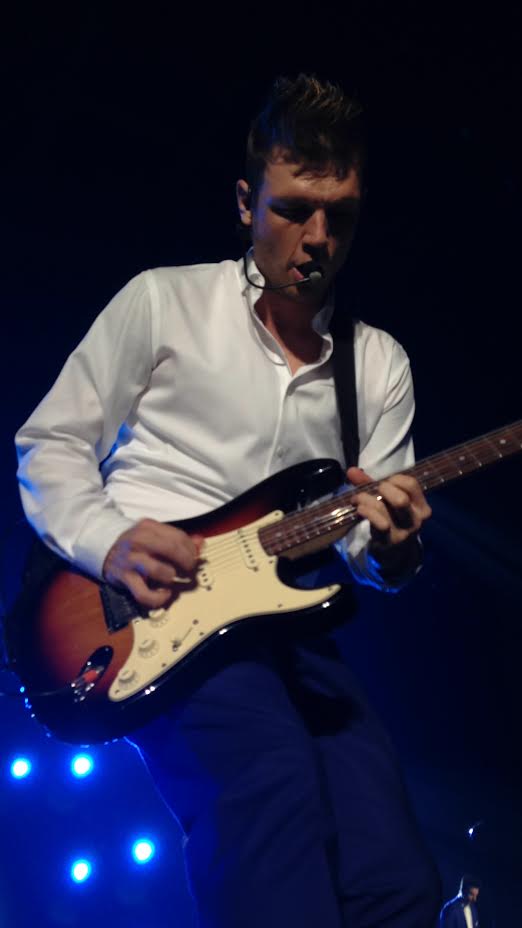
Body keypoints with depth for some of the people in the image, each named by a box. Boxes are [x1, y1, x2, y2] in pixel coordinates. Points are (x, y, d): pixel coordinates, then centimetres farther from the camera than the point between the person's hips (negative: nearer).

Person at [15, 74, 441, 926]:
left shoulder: (381, 362, 16)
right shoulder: (163, 302, 6)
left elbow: (371, 551, 14)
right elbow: (50, 443, 7)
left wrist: (391, 545, -12)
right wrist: (108, 540, -12)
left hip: (286, 627, 4)